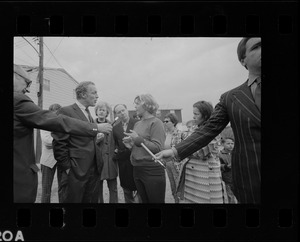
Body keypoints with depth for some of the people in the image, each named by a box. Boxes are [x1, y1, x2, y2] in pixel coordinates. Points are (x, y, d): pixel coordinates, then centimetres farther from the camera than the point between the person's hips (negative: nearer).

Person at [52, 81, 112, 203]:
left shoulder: (89, 114, 17)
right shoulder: (66, 112, -9)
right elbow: (59, 143, -13)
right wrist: (67, 168, -14)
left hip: (93, 170, 8)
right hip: (75, 171, -8)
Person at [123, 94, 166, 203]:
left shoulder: (156, 123, -8)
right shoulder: (137, 124, 12)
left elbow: (157, 148, -16)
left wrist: (138, 139, -17)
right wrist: (130, 144, 0)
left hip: (152, 170, -7)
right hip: (137, 170, 7)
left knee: (156, 201, 1)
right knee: (144, 201, 16)